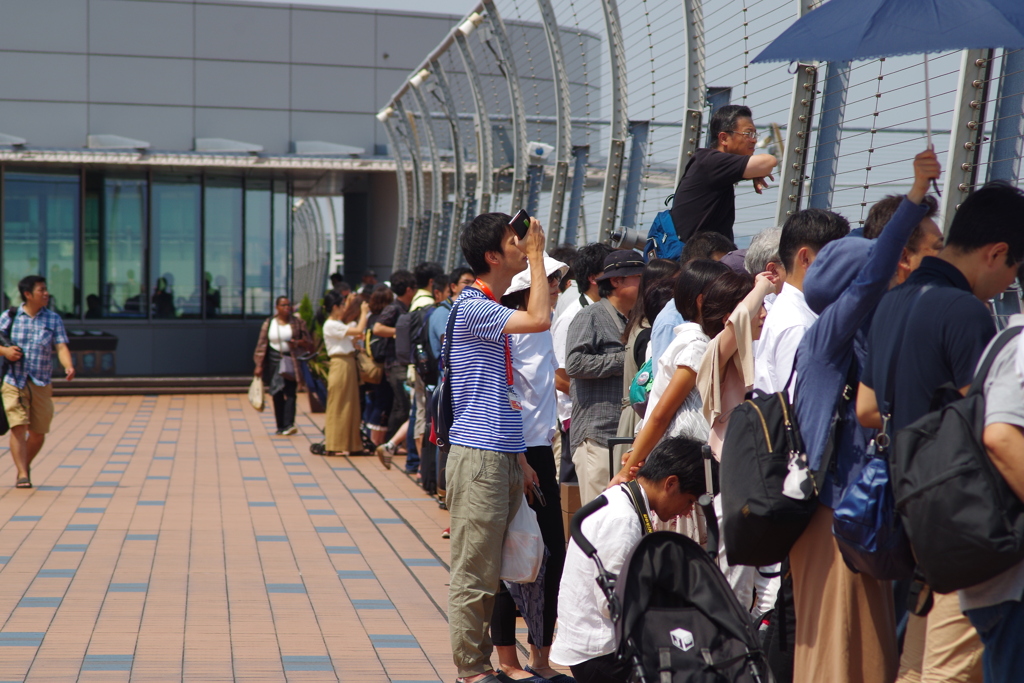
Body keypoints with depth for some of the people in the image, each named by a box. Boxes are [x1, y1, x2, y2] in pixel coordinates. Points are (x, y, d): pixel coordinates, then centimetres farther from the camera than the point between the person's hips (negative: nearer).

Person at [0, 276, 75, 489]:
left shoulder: (53, 319, 5)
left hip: (42, 384, 2)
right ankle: (22, 475, -12)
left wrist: (68, 367, -24)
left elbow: (61, 347, -6)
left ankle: (26, 465, 32)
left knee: (38, 433, 7)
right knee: (18, 427, -14)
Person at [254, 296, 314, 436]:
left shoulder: (297, 323, 4)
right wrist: (259, 365, 1)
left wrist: (299, 343, -16)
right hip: (274, 360, 2)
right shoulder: (269, 323, 7)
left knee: (290, 393, -13)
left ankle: (289, 425, -21)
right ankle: (280, 427, 9)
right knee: (277, 394, 3)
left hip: (291, 361, -2)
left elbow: (309, 343, 6)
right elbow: (262, 344, 6)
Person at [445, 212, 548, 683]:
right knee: (473, 570, -3)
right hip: (478, 455, -9)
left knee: (490, 571, 13)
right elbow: (539, 319, -26)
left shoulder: (494, 312, 17)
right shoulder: (471, 309, -11)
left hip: (502, 455, 9)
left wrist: (519, 460, 20)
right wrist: (538, 255, -14)